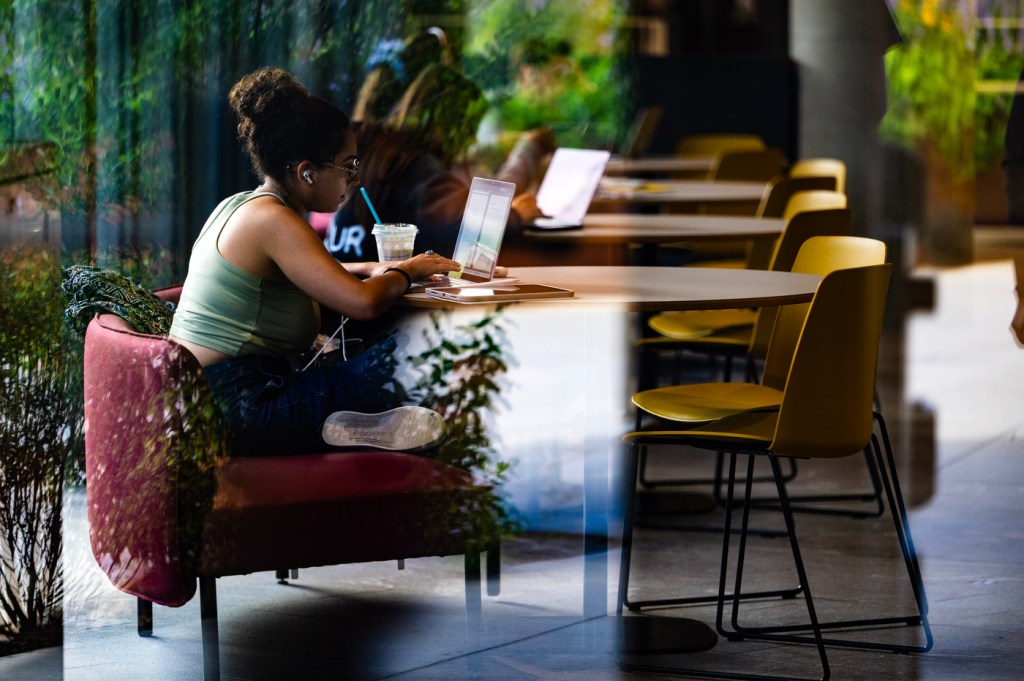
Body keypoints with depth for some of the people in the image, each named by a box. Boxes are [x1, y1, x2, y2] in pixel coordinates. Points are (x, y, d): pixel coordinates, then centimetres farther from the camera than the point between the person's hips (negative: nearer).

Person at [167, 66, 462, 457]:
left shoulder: (240, 206, 15)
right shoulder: (273, 220, -15)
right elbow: (363, 303, -23)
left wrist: (369, 270, 19)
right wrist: (405, 272, -2)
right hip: (242, 410, -11)